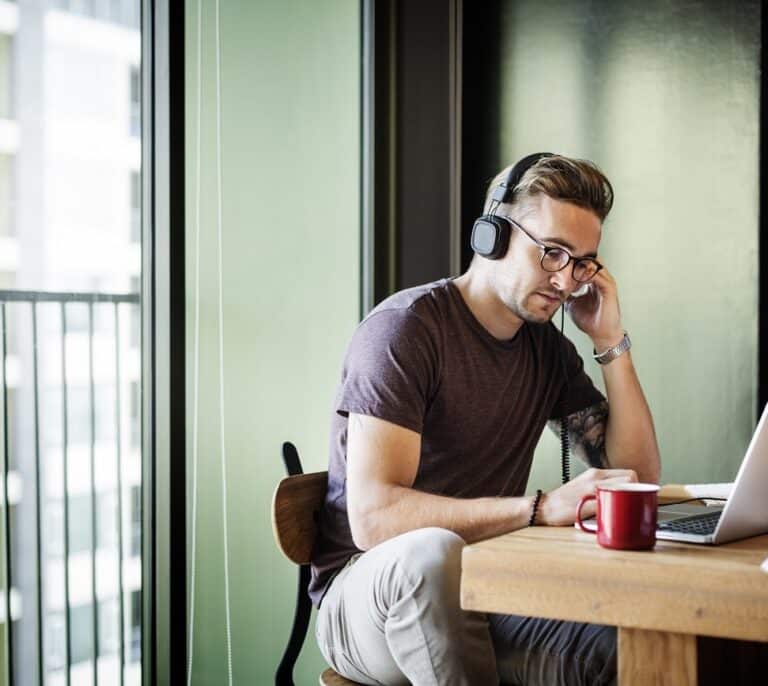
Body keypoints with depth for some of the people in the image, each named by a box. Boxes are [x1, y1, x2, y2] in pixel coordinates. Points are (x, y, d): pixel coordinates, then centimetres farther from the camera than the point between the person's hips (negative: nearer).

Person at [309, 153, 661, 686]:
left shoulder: (548, 347, 8)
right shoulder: (405, 327, -14)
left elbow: (638, 477, 8)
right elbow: (373, 517, -25)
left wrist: (611, 342, -1)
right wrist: (542, 509, -33)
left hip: (488, 594, 4)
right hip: (370, 595, -4)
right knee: (433, 551, -39)